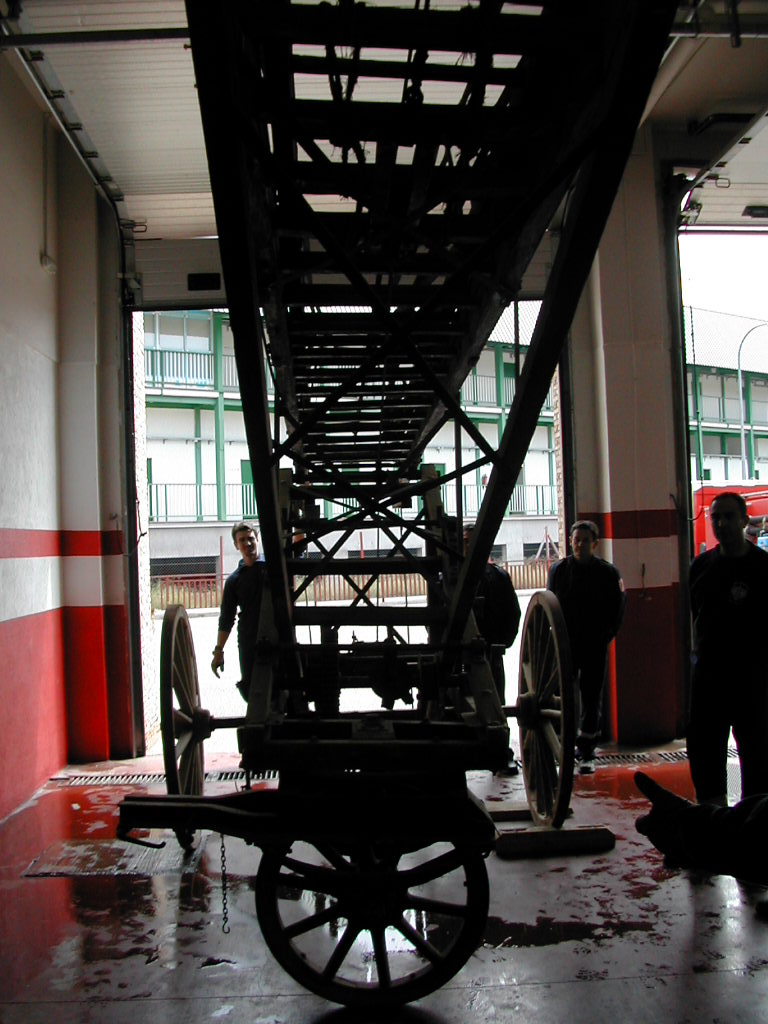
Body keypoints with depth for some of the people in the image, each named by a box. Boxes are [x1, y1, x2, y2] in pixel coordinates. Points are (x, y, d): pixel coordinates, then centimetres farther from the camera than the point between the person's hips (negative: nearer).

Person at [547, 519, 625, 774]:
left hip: (595, 648, -1)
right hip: (565, 646, 1)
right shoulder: (558, 569, 5)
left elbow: (616, 611, 5)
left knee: (592, 700, 4)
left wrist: (603, 638, -3)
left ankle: (586, 753, 13)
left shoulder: (608, 572, 1)